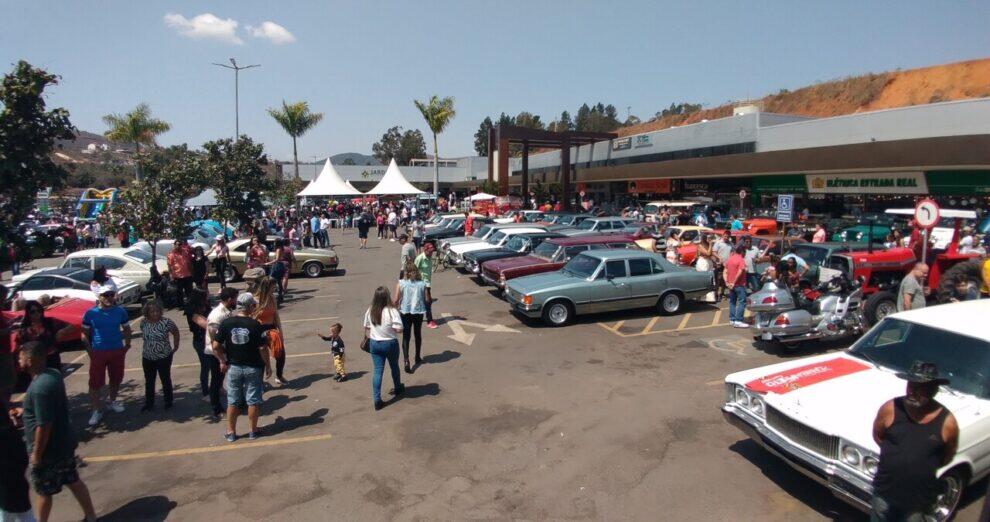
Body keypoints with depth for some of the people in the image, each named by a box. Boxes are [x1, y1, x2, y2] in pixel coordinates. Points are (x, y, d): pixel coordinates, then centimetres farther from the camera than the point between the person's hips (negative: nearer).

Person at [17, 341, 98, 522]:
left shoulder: (39, 388, -29)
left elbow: (44, 426, -25)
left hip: (49, 450, -8)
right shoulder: (53, 373, -1)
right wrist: (26, 412, 15)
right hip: (64, 443, 8)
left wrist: (36, 454, -15)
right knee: (74, 482, 19)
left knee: (44, 492, 14)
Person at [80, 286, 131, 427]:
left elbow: (127, 329, 10)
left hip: (117, 351, 2)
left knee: (116, 378, 15)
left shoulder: (120, 312, -1)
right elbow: (84, 334, 1)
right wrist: (90, 350, -7)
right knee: (95, 382, -2)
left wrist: (127, 345, 0)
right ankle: (96, 411, 7)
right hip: (98, 352, -2)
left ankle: (112, 401, 36)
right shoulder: (90, 313, -6)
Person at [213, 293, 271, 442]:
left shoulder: (226, 323, -7)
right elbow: (263, 348, -15)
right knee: (253, 400, 10)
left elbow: (216, 346, -5)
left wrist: (223, 361, 11)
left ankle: (231, 432, 23)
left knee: (233, 401, 14)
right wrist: (268, 366, -2)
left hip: (233, 367, 3)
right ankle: (253, 431, 20)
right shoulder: (255, 325, -15)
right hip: (253, 368, -2)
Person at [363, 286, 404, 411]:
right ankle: (397, 389, 43)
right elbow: (399, 329, -21)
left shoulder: (370, 311, -4)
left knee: (377, 370, 6)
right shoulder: (392, 311, -20)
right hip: (390, 344, -3)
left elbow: (366, 328, 7)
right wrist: (391, 327, -1)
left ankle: (377, 400, 3)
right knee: (394, 367, 21)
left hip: (374, 344, 3)